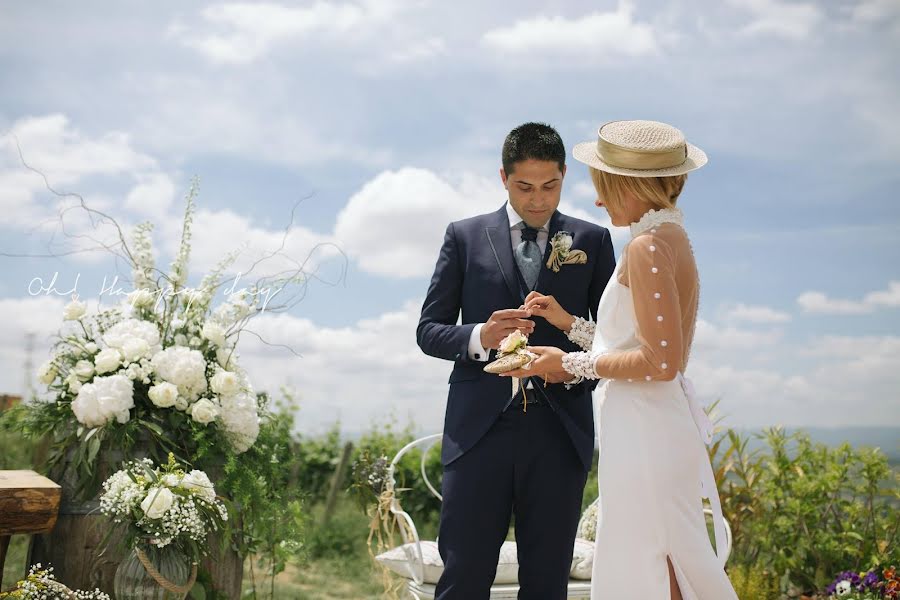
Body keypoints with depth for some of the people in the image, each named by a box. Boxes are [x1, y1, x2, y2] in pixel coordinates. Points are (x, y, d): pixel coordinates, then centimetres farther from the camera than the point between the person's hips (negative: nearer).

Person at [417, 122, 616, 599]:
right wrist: (479, 336, -13)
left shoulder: (592, 241, 11)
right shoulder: (464, 237, 9)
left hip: (559, 430, 1)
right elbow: (429, 329, 8)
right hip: (480, 428, -1)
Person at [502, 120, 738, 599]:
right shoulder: (671, 237, 13)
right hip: (659, 425, 10)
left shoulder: (648, 246, -17)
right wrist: (568, 322, 14)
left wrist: (570, 363, -12)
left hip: (644, 433, -10)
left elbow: (660, 361, -21)